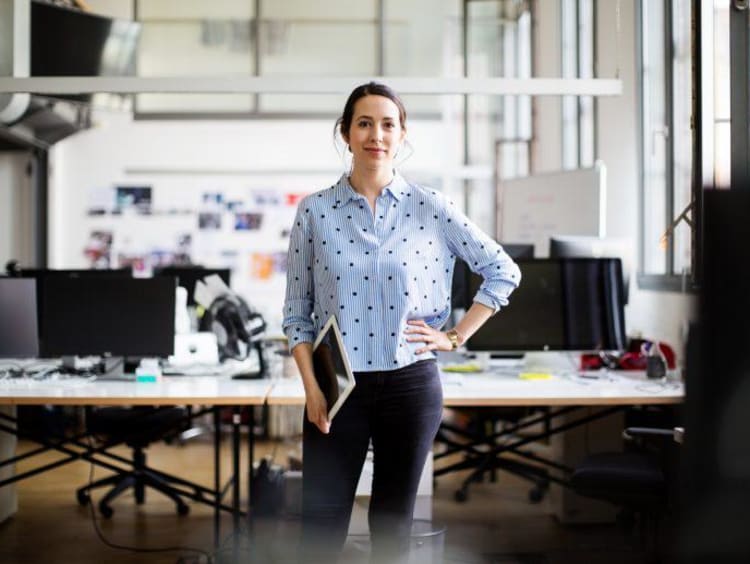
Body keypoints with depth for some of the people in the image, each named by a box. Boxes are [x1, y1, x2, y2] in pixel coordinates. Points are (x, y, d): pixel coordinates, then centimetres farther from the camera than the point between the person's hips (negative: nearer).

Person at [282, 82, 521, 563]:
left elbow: (504, 271, 6)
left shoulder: (430, 207, 0)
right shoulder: (315, 211, 1)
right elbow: (297, 311, 3)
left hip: (410, 384, 0)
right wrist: (311, 388, -7)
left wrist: (455, 337, 1)